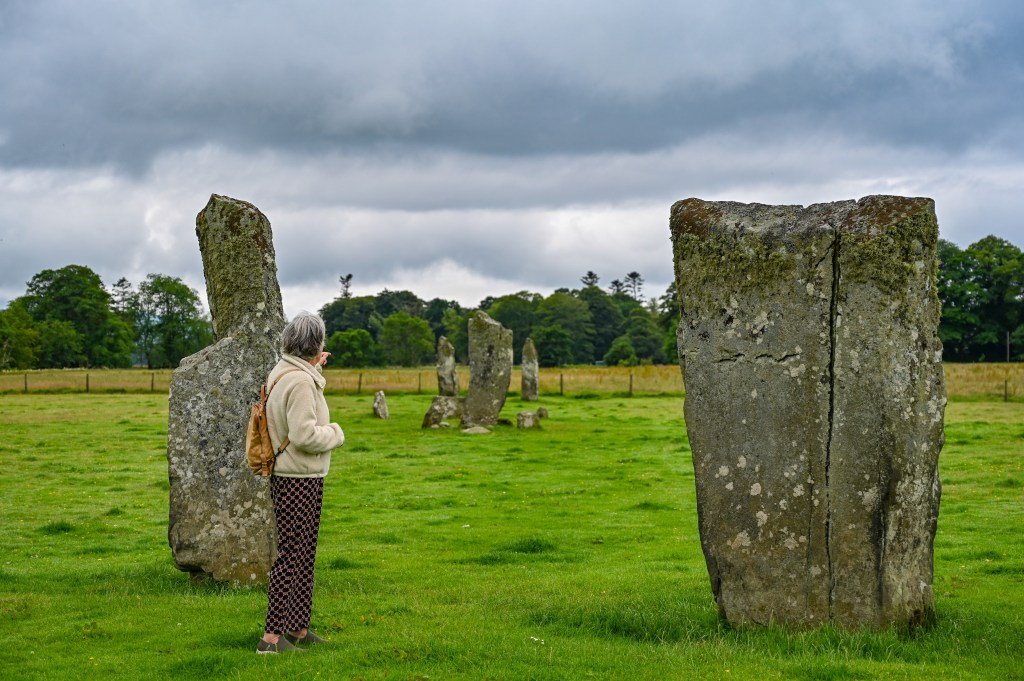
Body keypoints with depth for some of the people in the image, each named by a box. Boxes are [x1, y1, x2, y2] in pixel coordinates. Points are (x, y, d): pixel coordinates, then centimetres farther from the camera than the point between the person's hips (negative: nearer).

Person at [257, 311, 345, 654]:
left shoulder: (284, 373, 10)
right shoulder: (300, 382, -21)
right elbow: (304, 434, -26)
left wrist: (316, 369, 22)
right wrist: (335, 433, -7)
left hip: (297, 478, 11)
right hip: (298, 480, -11)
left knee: (303, 554, 17)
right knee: (290, 554, -7)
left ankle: (297, 629, 26)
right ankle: (272, 636, -5)